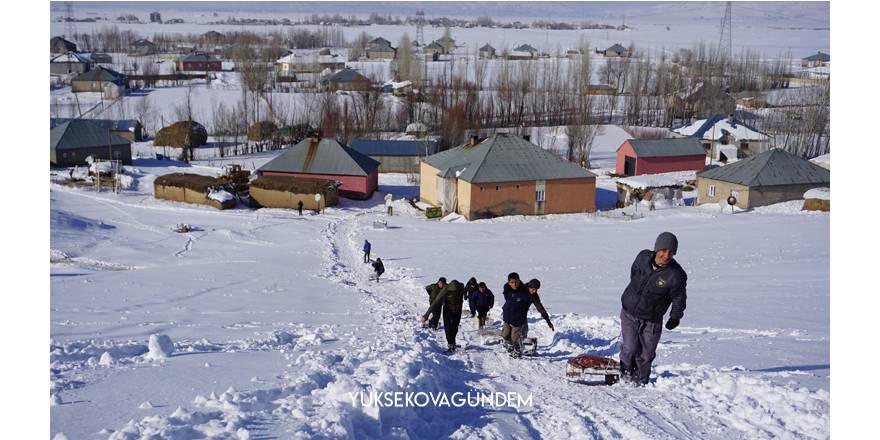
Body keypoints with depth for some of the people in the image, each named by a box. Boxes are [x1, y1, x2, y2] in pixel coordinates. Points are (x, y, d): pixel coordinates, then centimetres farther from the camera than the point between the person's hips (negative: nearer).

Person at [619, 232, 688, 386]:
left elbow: (679, 298, -4)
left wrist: (675, 317, -7)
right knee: (630, 348, -9)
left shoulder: (676, 275, -19)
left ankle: (641, 380, 30)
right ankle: (625, 371, 19)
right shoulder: (643, 257, -11)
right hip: (629, 313, 1)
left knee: (646, 354, 7)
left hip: (651, 320, -1)